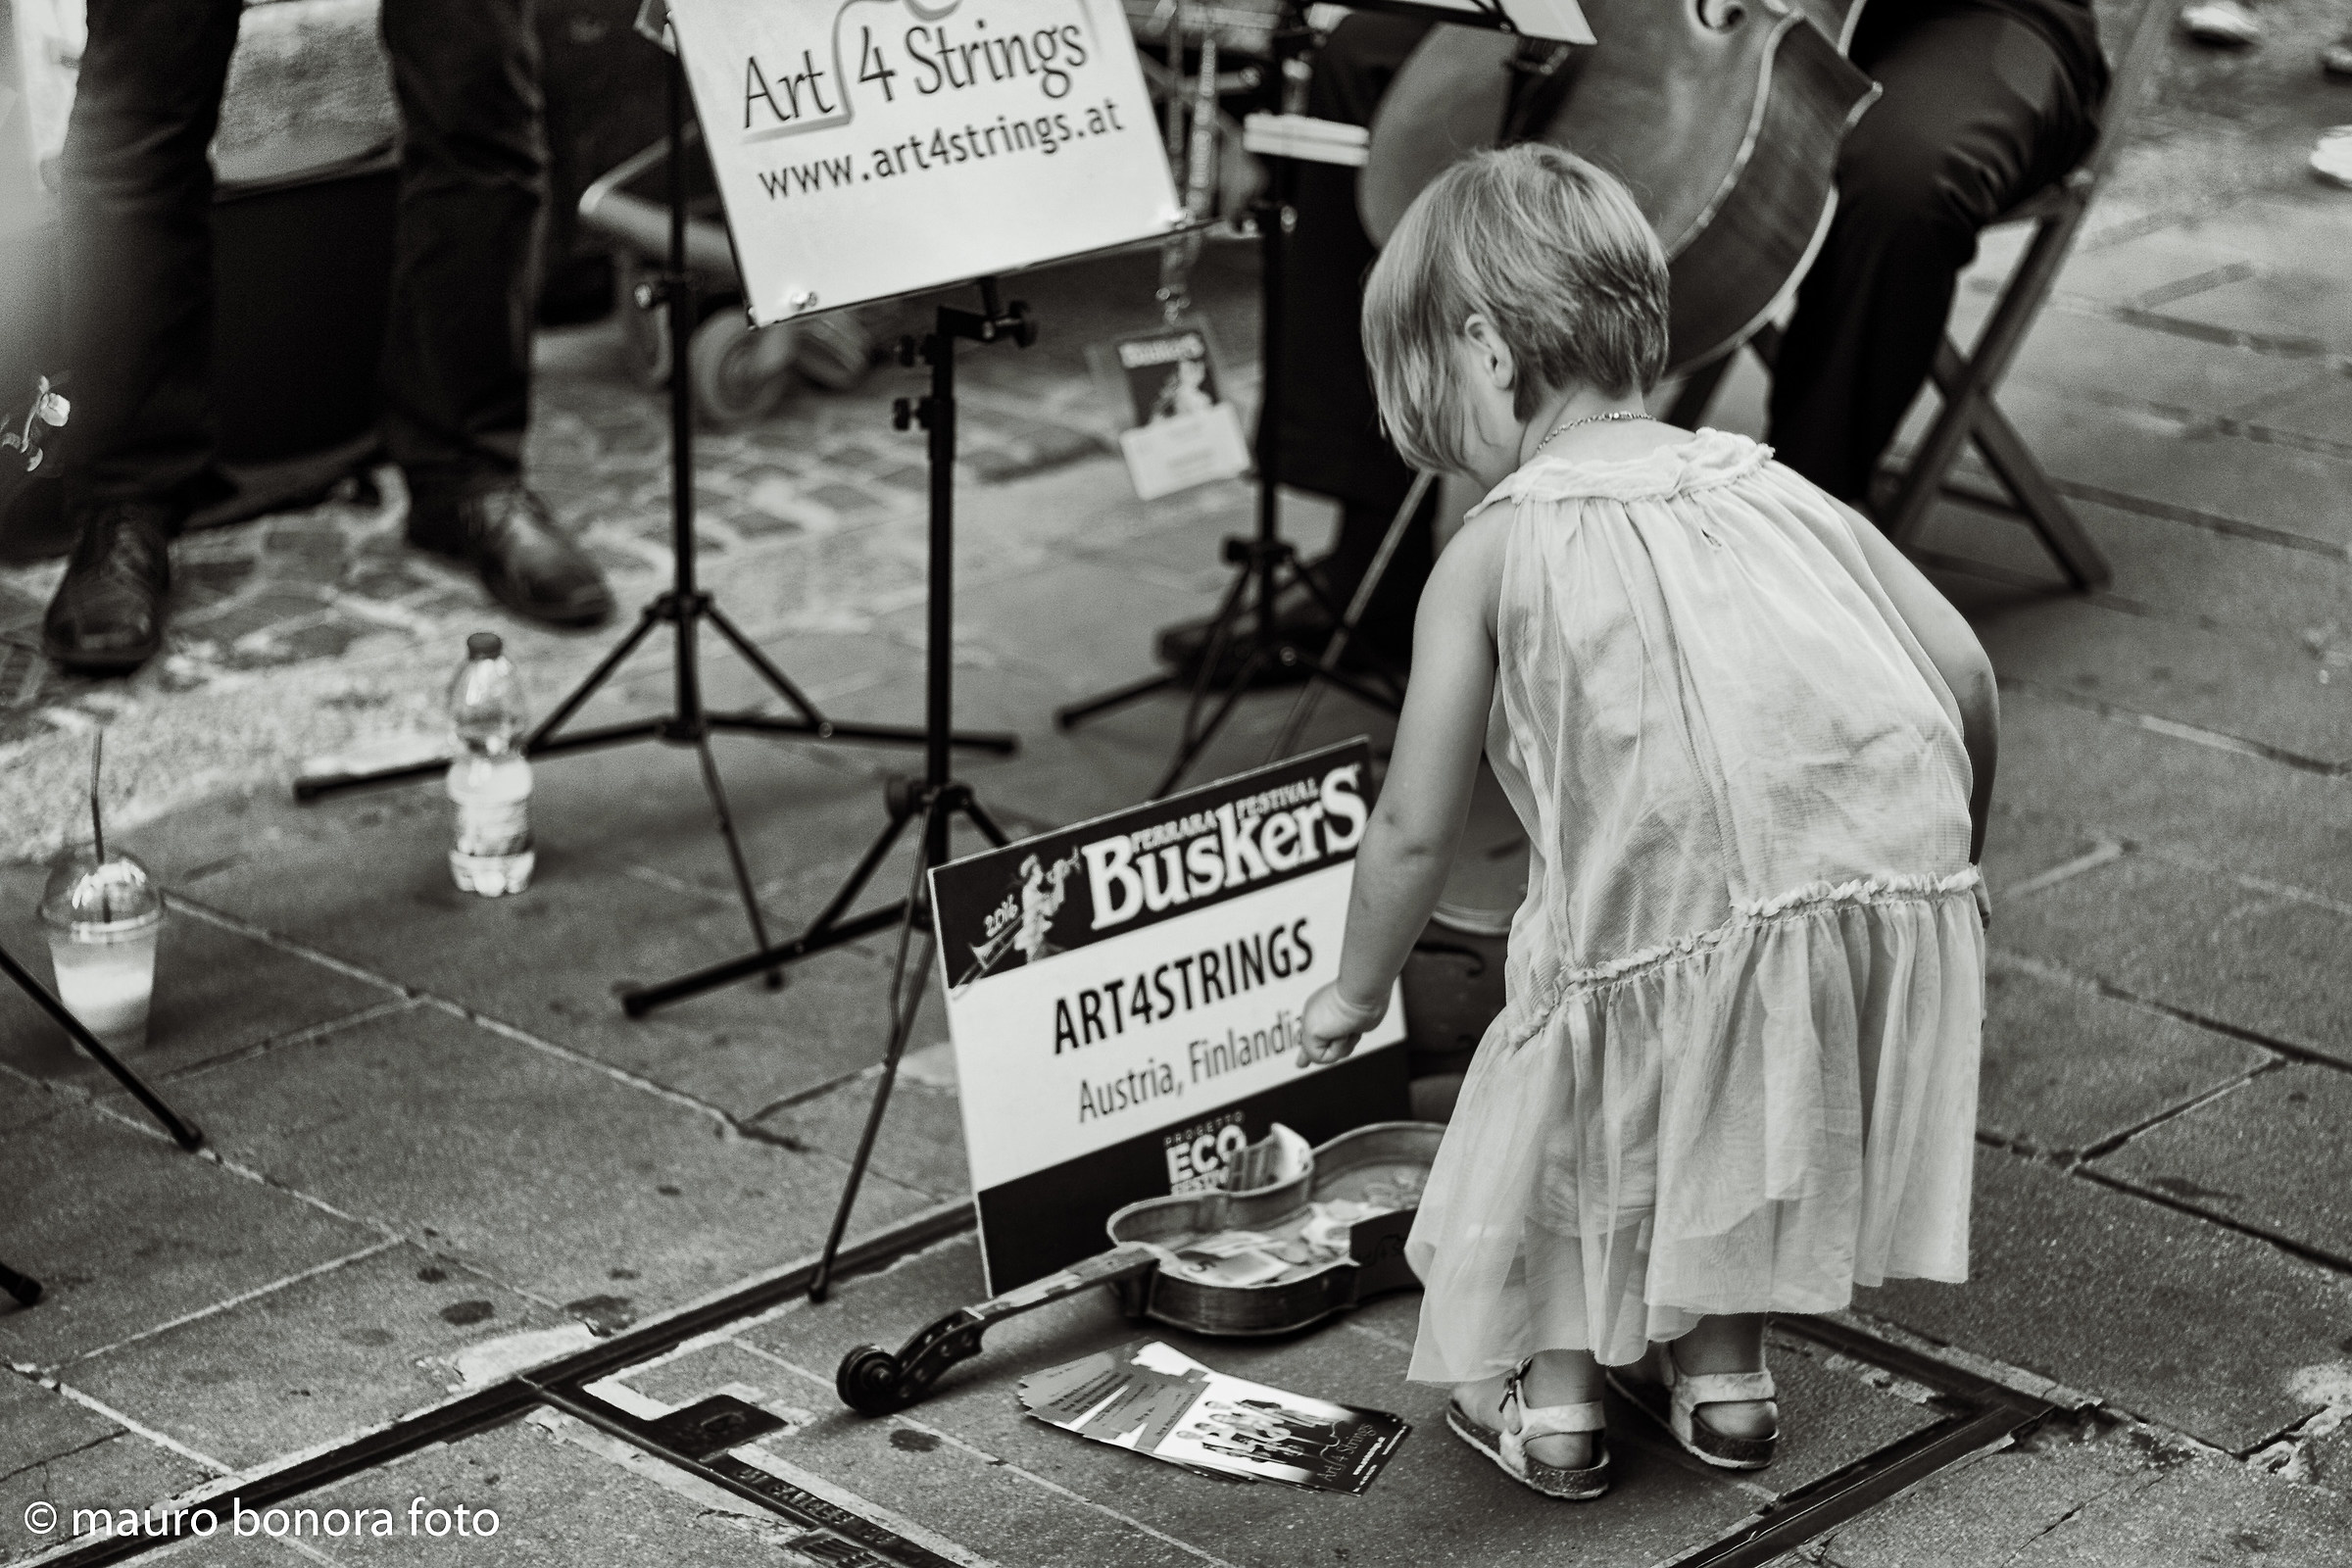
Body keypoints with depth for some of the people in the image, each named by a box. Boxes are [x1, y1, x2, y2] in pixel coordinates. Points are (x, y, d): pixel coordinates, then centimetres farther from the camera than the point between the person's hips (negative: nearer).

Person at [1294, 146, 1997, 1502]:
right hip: (1893, 886, 5)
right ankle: (1721, 1368, 42)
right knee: (1731, 1113, 30)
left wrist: (1356, 991, 22)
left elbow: (1417, 829, 6)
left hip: (1670, 922, -5)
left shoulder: (1492, 555, 5)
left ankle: (1549, 1398, 30)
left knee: (1569, 1113, 22)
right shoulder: (1777, 491, 17)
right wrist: (1944, 862, 28)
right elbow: (1966, 678, 12)